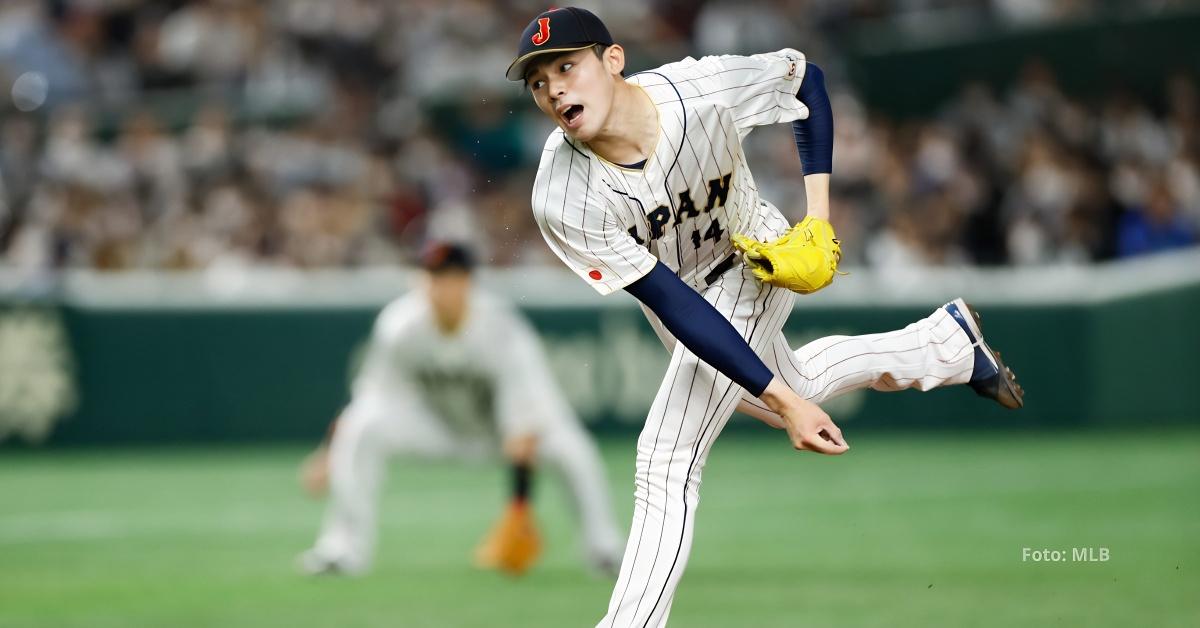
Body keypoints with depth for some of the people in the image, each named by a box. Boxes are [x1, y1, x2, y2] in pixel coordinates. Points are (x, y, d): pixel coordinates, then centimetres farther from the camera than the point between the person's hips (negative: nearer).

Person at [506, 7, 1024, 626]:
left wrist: (820, 214, -18)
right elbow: (675, 306, -33)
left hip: (755, 269, -3)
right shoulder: (562, 199, -34)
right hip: (675, 291, 3)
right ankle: (947, 338, 50)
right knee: (791, 391, 26)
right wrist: (782, 401, -37)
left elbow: (806, 76, -12)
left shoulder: (704, 87, -36)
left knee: (667, 458, -17)